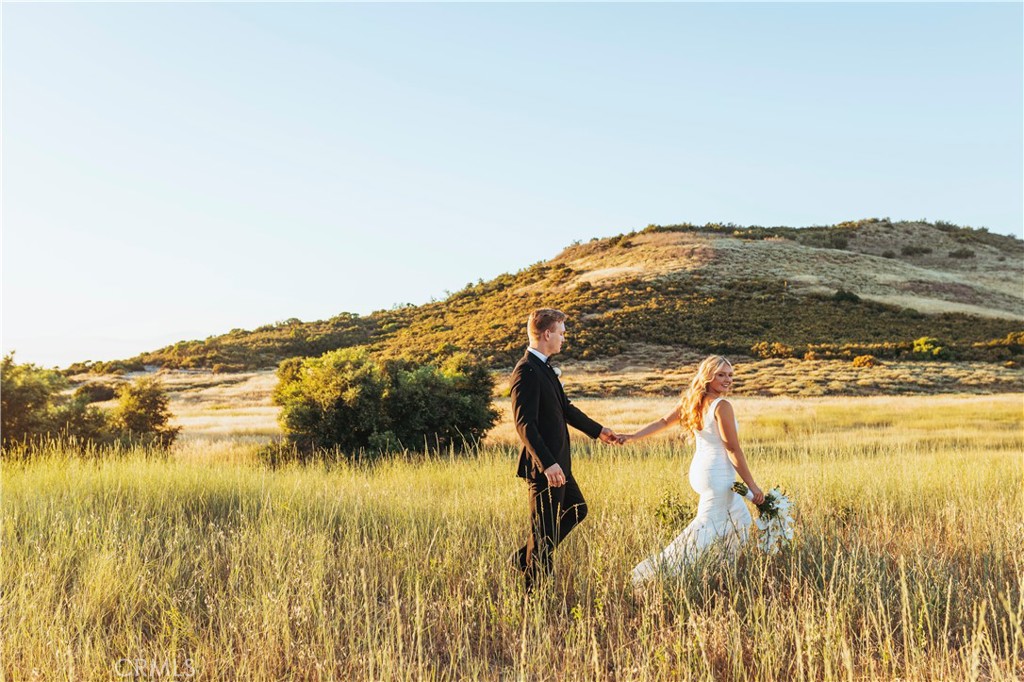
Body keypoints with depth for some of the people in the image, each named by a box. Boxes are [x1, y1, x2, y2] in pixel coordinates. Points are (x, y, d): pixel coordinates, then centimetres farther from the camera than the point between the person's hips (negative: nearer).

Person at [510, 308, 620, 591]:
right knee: (544, 528, 1)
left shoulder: (544, 367, 12)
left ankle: (525, 557, 29)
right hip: (544, 466, -10)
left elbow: (564, 407, 24)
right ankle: (535, 591, 16)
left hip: (557, 462, 10)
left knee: (576, 510, 22)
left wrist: (597, 430, 32)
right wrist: (547, 464, -31)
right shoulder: (526, 372, -20)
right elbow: (524, 424, -26)